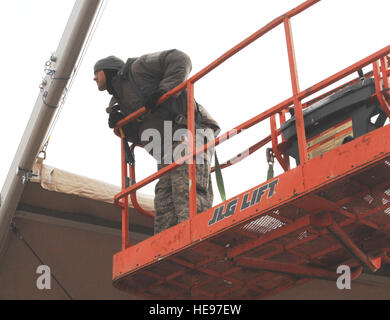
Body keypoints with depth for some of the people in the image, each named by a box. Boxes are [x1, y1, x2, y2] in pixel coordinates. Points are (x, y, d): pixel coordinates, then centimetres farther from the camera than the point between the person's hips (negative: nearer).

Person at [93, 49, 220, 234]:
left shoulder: (137, 68, 7)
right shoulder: (121, 103, 28)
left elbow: (180, 59, -3)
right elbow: (141, 137, 27)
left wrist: (164, 91, -13)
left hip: (191, 130, -9)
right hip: (167, 155, 9)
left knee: (186, 189, -25)